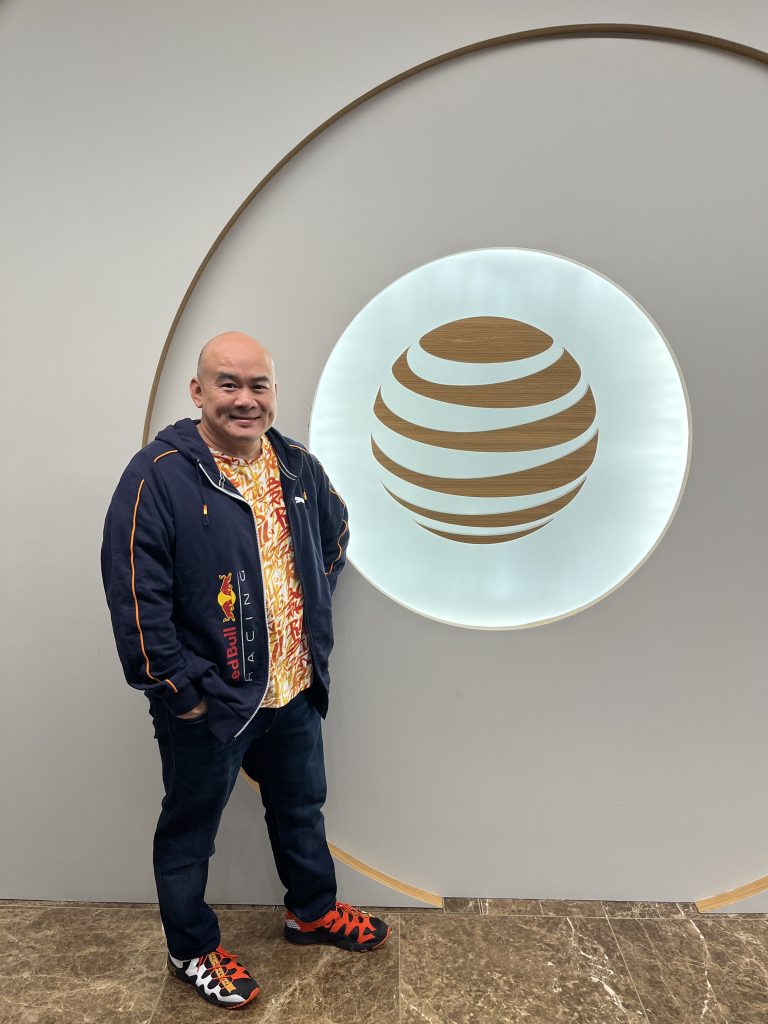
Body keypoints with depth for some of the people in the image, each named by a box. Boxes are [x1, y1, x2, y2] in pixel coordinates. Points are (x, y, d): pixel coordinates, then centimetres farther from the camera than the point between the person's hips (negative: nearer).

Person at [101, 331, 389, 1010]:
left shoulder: (299, 468, 2)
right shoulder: (159, 475, -19)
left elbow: (335, 536, 20)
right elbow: (135, 595, -20)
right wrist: (178, 689, -17)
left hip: (295, 692, 6)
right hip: (208, 701, -6)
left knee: (301, 807, 25)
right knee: (190, 829, 16)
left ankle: (313, 911, 49)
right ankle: (192, 949, 40)